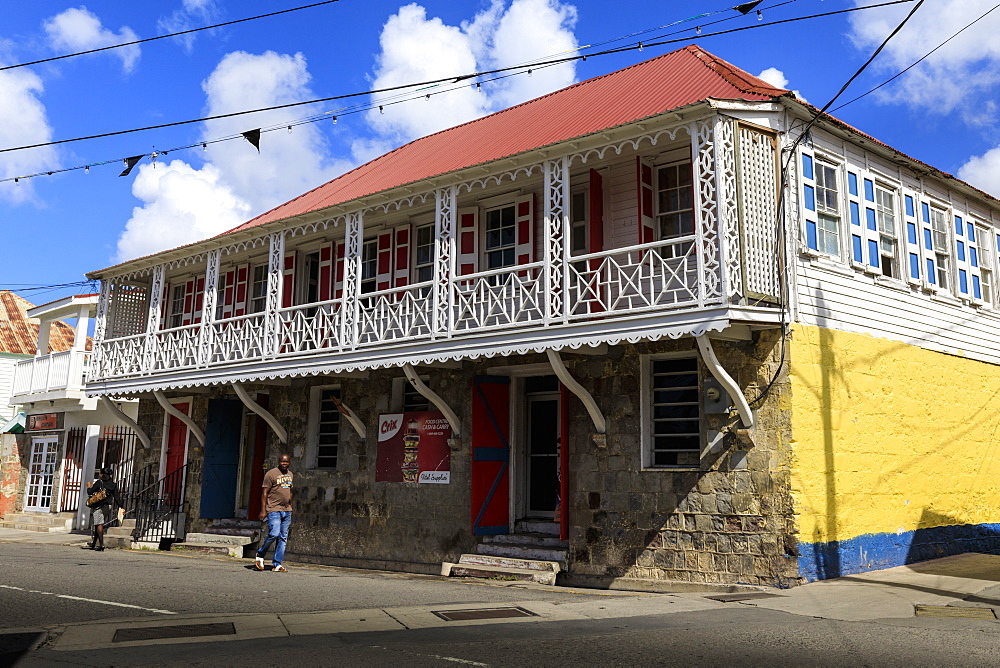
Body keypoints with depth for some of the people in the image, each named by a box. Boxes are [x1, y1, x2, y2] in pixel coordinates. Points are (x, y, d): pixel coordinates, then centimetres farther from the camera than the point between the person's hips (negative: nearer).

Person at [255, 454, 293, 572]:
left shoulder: (290, 474, 16)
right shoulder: (271, 474, -5)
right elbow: (264, 493, -8)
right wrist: (263, 510, -14)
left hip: (287, 511, 7)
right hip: (274, 510, -7)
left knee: (283, 538, 3)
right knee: (274, 534, -17)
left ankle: (277, 564, 7)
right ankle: (260, 556, 6)